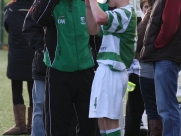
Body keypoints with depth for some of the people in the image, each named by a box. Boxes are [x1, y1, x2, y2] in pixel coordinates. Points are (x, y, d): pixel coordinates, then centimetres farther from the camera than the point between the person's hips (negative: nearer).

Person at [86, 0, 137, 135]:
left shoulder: (125, 13, -13)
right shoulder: (118, 14, 18)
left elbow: (100, 18, -32)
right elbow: (93, 30, 16)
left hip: (112, 71, -10)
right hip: (107, 69, 10)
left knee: (110, 118, -10)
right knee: (103, 117, 13)